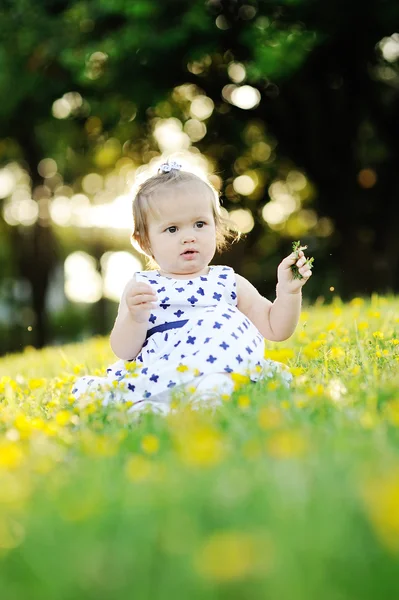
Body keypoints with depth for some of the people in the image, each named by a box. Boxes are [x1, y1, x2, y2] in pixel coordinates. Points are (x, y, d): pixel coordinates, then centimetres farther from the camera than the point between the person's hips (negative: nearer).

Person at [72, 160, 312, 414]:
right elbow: (124, 351, 4)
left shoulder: (229, 283, 18)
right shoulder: (141, 288, 14)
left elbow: (276, 329, 18)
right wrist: (135, 318, -16)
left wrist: (288, 292, 1)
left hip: (221, 373, 0)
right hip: (155, 378, 0)